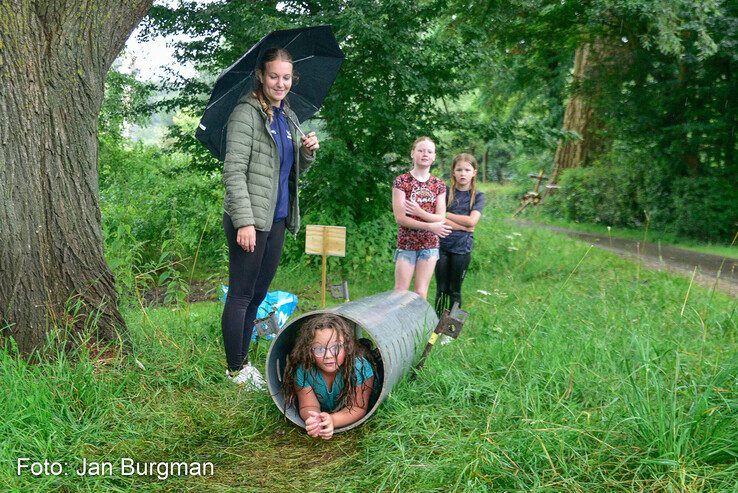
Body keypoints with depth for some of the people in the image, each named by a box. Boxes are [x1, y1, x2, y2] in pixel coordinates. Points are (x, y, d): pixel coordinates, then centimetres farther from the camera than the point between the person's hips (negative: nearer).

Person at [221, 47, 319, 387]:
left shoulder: (287, 117, 15)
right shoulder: (247, 113, -9)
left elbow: (295, 171, 23)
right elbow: (233, 171, -16)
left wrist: (308, 151, 1)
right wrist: (244, 221, -24)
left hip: (277, 219, 8)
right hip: (250, 221, -8)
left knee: (258, 295, 15)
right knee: (241, 295, 1)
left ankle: (243, 361, 27)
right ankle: (236, 371, 12)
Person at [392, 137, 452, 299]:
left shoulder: (439, 185, 6)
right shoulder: (401, 181, -5)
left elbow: (440, 218, -2)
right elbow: (400, 218, -12)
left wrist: (419, 212, -19)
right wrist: (430, 226, -16)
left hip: (430, 245, 3)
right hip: (406, 244, -3)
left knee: (421, 293, 5)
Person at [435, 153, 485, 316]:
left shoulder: (478, 196, 2)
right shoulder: (445, 192, 1)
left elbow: (472, 221, -12)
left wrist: (445, 214, -8)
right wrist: (463, 226, -16)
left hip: (462, 248, 0)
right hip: (442, 245, 0)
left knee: (455, 290, 8)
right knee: (441, 289, 6)